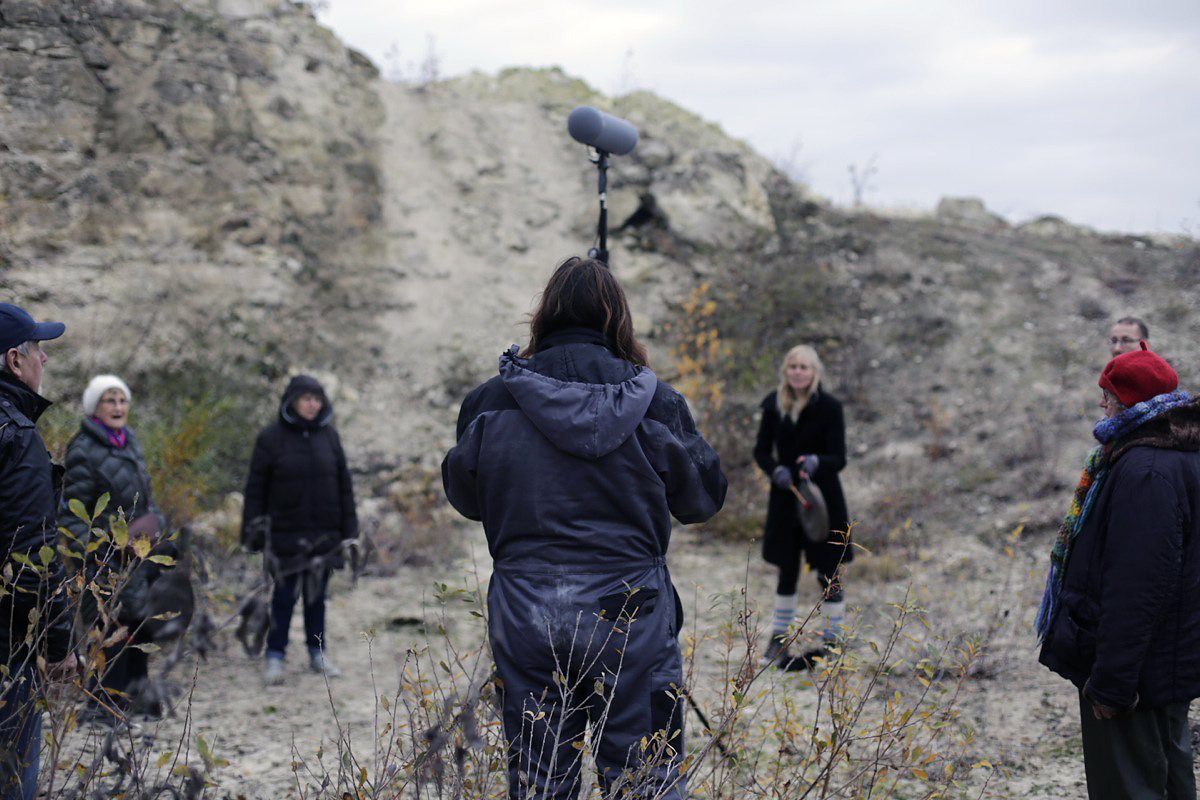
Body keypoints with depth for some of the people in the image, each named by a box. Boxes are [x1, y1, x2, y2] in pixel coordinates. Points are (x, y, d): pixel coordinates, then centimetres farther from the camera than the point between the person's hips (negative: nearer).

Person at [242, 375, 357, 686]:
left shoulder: (328, 435, 6)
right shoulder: (272, 437, -4)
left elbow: (343, 483, 10)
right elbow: (255, 486, -4)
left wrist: (349, 526, 8)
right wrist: (252, 527, -8)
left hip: (324, 532, 3)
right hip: (286, 532, -3)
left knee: (317, 593, 11)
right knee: (284, 595, -1)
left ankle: (317, 652, 21)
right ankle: (274, 656, 8)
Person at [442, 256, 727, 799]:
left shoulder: (493, 401, 0)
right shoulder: (652, 401, -4)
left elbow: (464, 495, 14)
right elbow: (703, 498, 6)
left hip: (525, 611, 2)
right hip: (630, 612, -1)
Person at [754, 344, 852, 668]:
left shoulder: (829, 408, -10)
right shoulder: (774, 405, -2)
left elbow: (839, 458, -12)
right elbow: (761, 450, 2)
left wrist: (816, 462, -34)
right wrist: (775, 470, -19)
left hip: (823, 498, -3)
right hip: (786, 498, 3)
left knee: (829, 572, 3)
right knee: (787, 569, 15)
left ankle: (833, 641, 15)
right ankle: (781, 635, 29)